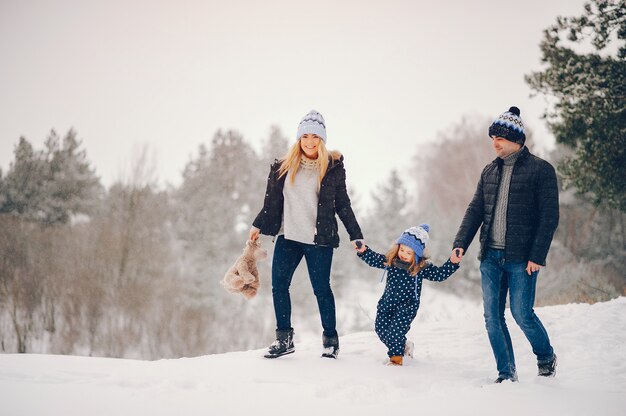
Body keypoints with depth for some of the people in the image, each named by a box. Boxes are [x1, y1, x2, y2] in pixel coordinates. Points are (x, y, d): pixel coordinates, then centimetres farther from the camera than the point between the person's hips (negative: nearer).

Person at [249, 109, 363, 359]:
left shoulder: (333, 167, 1)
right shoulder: (284, 167, 8)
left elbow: (342, 205, 5)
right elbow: (272, 201, 15)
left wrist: (356, 236, 2)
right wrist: (258, 225, 11)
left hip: (319, 239, -3)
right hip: (288, 236, 3)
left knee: (321, 288, 0)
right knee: (278, 284, -4)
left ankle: (330, 339, 15)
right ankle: (284, 339, 7)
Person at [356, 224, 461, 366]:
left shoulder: (422, 268, -12)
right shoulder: (390, 261, -3)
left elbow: (440, 274, -12)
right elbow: (374, 259, 0)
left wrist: (452, 262, -25)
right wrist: (363, 251, -18)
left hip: (407, 306, -5)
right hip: (387, 302, 5)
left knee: (396, 330, -15)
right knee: (381, 328, 7)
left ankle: (396, 358, 6)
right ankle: (403, 345, 30)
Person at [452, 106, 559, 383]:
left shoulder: (541, 170, -4)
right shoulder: (489, 171, 13)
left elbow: (549, 217, -7)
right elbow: (475, 210, 12)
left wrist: (537, 256, -14)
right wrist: (461, 243, -2)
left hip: (521, 258, -5)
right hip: (490, 257, 5)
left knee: (522, 313, -6)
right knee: (492, 317, 3)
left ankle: (546, 357, 21)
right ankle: (506, 373, 13)